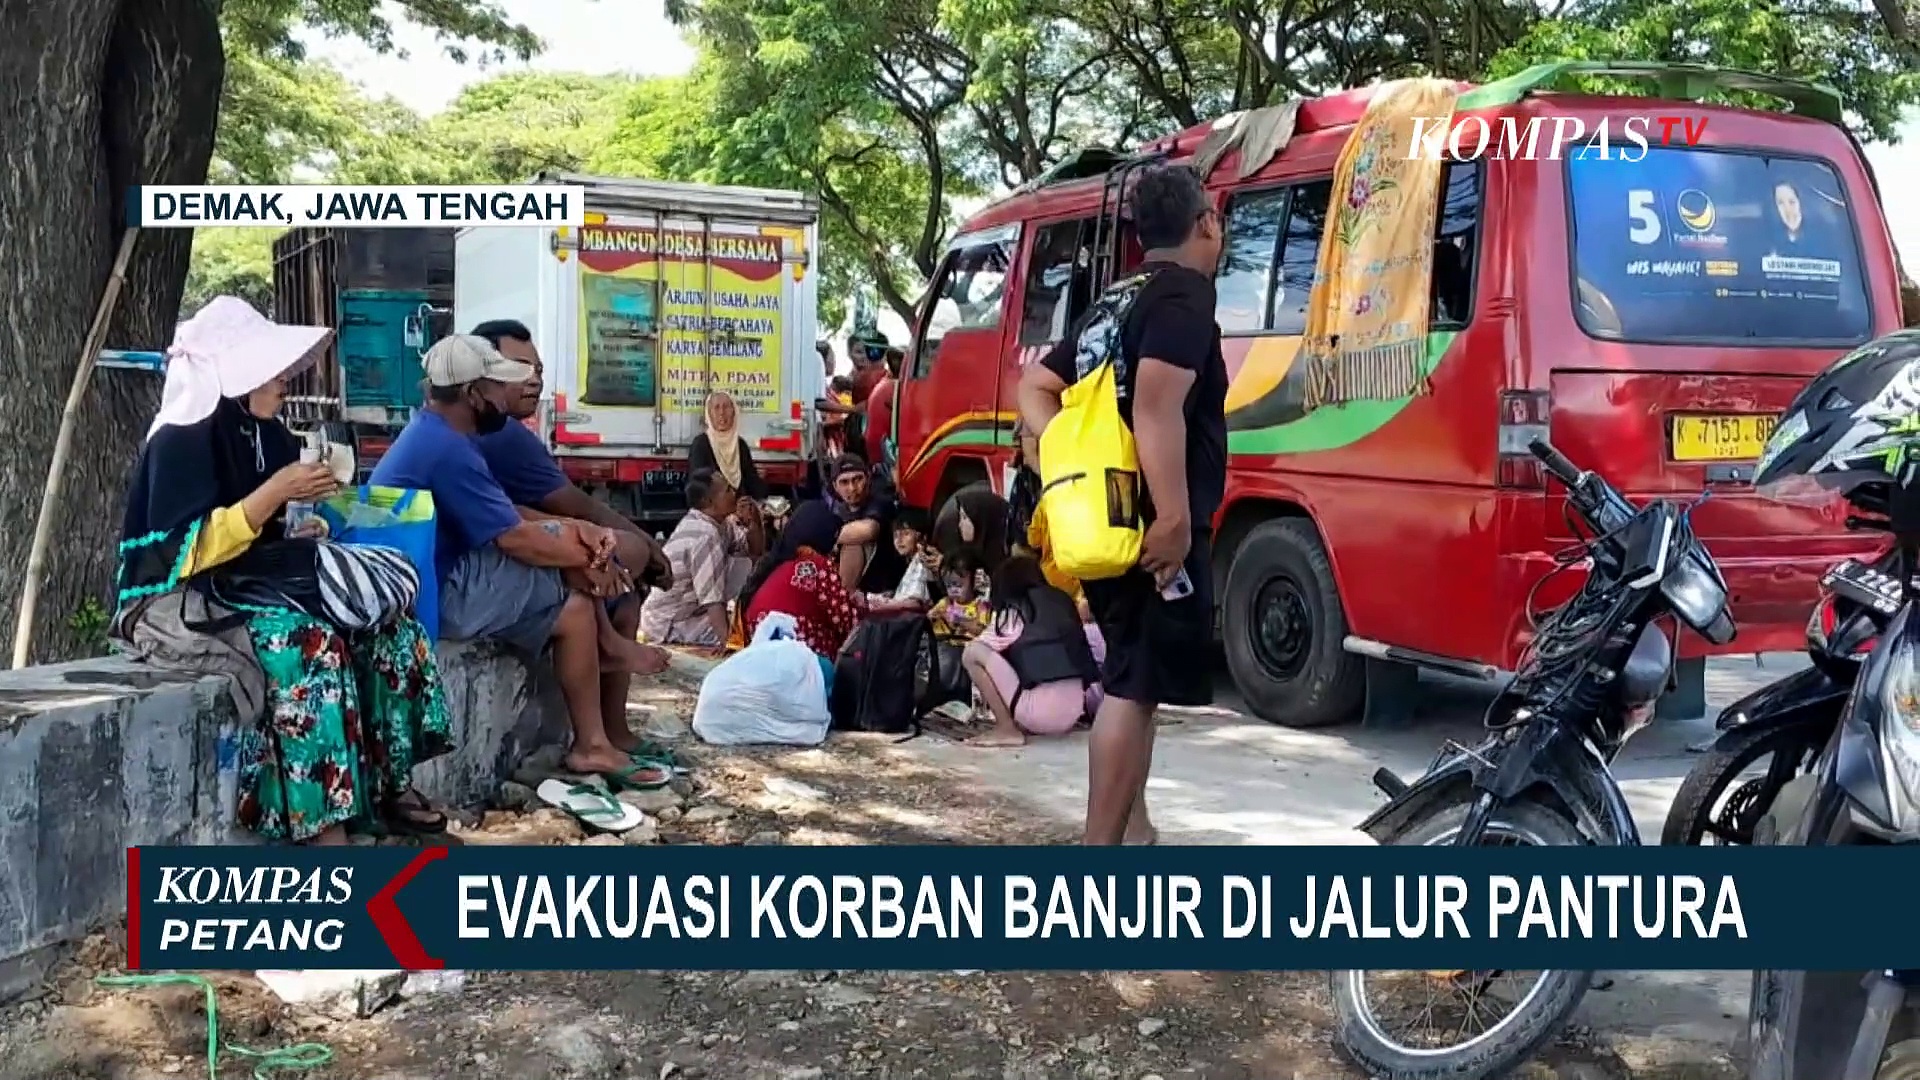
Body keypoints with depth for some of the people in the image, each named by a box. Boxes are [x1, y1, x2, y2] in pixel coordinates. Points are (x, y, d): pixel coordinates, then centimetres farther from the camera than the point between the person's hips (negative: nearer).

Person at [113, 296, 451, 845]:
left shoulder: (264, 433, 8)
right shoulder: (181, 439, -16)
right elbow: (194, 550, -26)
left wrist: (306, 528, -4)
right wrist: (276, 491, -27)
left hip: (251, 585, 8)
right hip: (182, 601, -8)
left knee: (388, 626, -7)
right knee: (310, 641, -33)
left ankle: (388, 784, -6)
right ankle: (323, 829, -31)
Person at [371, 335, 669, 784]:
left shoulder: (435, 432, 8)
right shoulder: (447, 450, -25)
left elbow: (505, 514, 11)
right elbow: (515, 538, -22)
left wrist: (578, 532, -1)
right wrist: (589, 559, -9)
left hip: (435, 572, 10)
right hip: (436, 594, -10)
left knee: (566, 537, 6)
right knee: (576, 609, -11)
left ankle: (607, 643, 7)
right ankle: (592, 743, -1)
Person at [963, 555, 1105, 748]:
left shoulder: (1011, 611, 3)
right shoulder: (1062, 601, 16)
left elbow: (974, 649, 12)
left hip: (1037, 712, -6)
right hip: (1072, 713, 6)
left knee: (972, 652, 1)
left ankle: (1007, 729, -2)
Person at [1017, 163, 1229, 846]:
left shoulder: (1116, 304, 17)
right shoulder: (1186, 295, -11)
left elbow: (1035, 388, 17)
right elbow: (1157, 406, -26)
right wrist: (1175, 519, -28)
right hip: (1155, 533, -9)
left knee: (1132, 681, 19)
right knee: (1132, 687, -7)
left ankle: (1133, 832, 30)